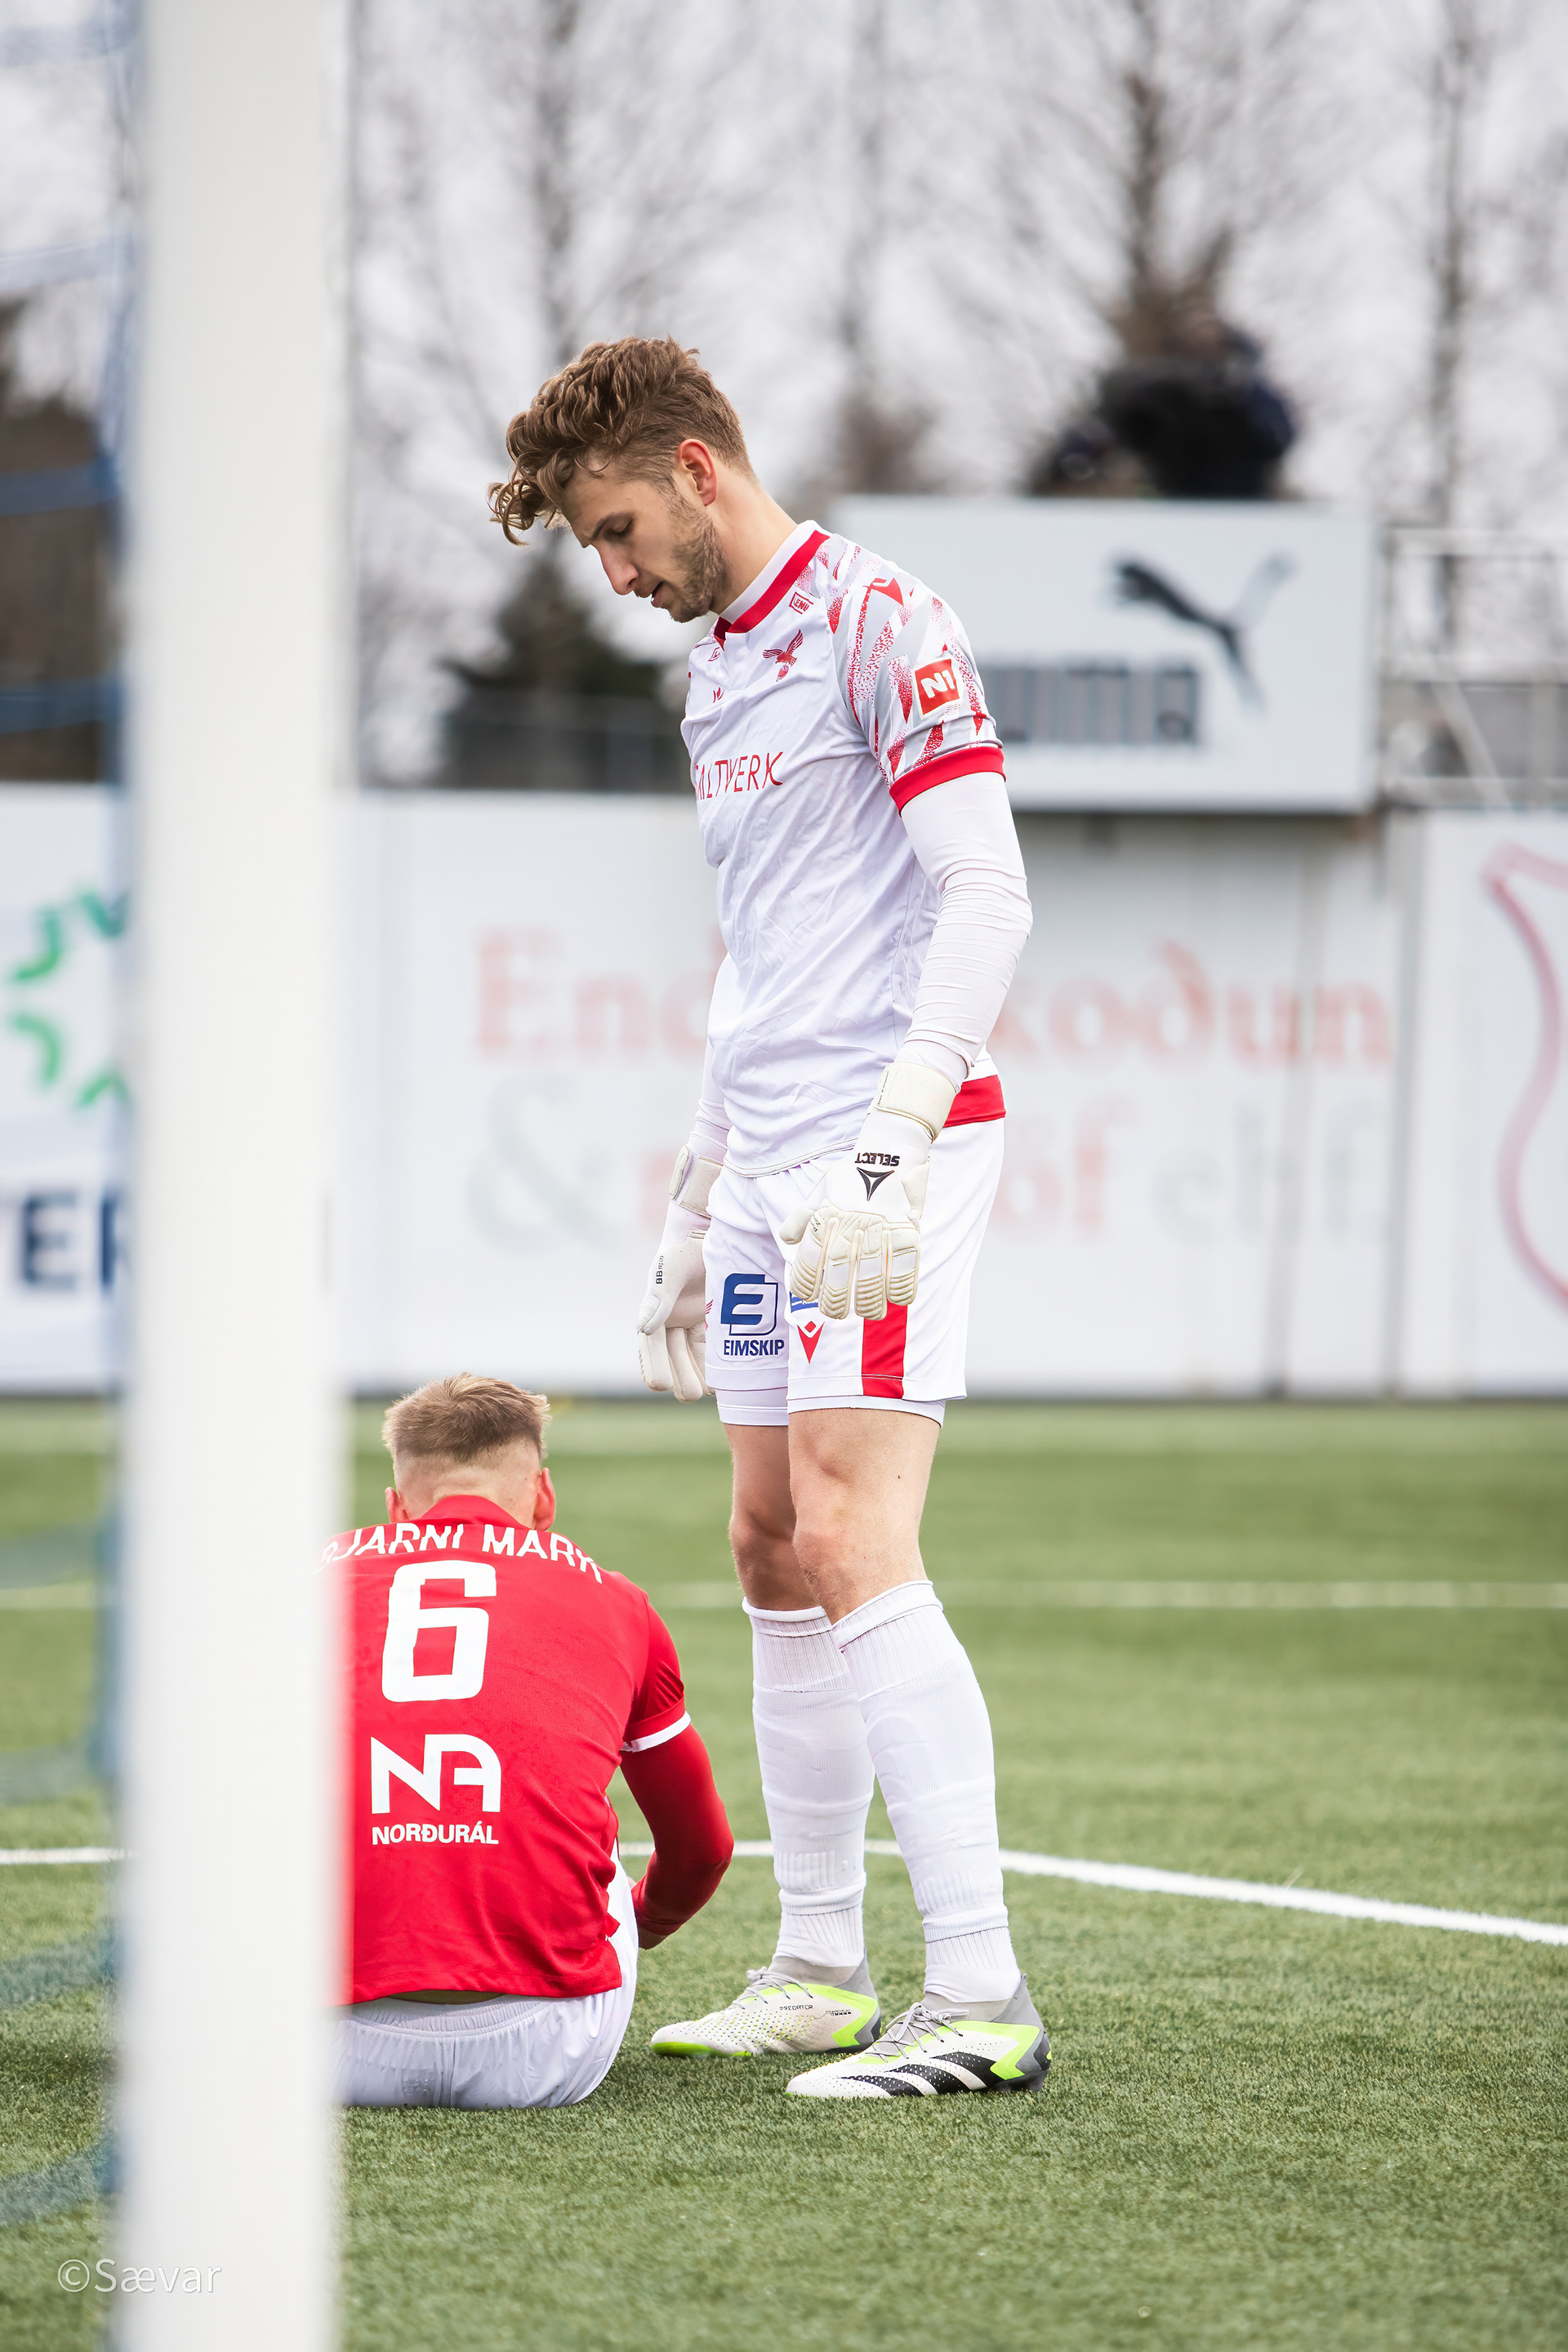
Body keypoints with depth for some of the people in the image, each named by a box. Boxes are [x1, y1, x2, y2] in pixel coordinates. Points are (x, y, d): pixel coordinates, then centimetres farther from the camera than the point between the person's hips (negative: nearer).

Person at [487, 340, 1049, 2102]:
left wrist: (896, 1132, -24)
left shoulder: (875, 621, -8)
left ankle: (981, 2000, -17)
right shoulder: (715, 679, 20)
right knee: (776, 1558, 9)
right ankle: (820, 1976, 17)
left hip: (885, 1161, -9)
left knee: (854, 1553, -15)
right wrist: (693, 1211, 27)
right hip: (769, 1171, 9)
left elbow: (986, 895, -15)